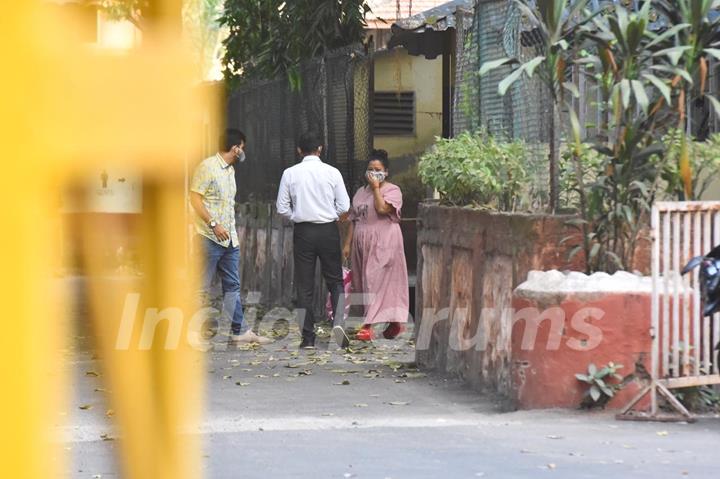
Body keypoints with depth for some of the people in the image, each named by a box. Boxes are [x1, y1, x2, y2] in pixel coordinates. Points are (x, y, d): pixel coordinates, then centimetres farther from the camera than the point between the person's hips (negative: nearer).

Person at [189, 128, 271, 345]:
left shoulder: (230, 170, 17)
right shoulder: (207, 167, -10)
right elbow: (195, 199, -15)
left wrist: (233, 232, 18)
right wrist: (213, 224, -20)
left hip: (229, 238, 9)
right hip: (209, 237, -9)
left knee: (232, 286, 9)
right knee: (202, 288, -5)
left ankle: (240, 331, 12)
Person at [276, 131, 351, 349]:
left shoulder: (290, 174, -3)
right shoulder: (332, 172, -4)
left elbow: (282, 208, -2)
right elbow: (344, 206, -3)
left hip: (303, 231, 0)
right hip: (328, 230, 0)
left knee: (304, 285, 6)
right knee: (335, 280, 11)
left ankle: (308, 337, 5)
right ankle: (339, 321, -13)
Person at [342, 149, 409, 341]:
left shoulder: (392, 190, -3)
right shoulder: (361, 192, 17)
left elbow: (382, 208, -21)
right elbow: (353, 220, 17)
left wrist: (376, 188, -11)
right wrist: (347, 244, 12)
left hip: (384, 245, -7)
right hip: (363, 244, 7)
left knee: (377, 282, -11)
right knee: (364, 283, 5)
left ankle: (369, 326, -14)